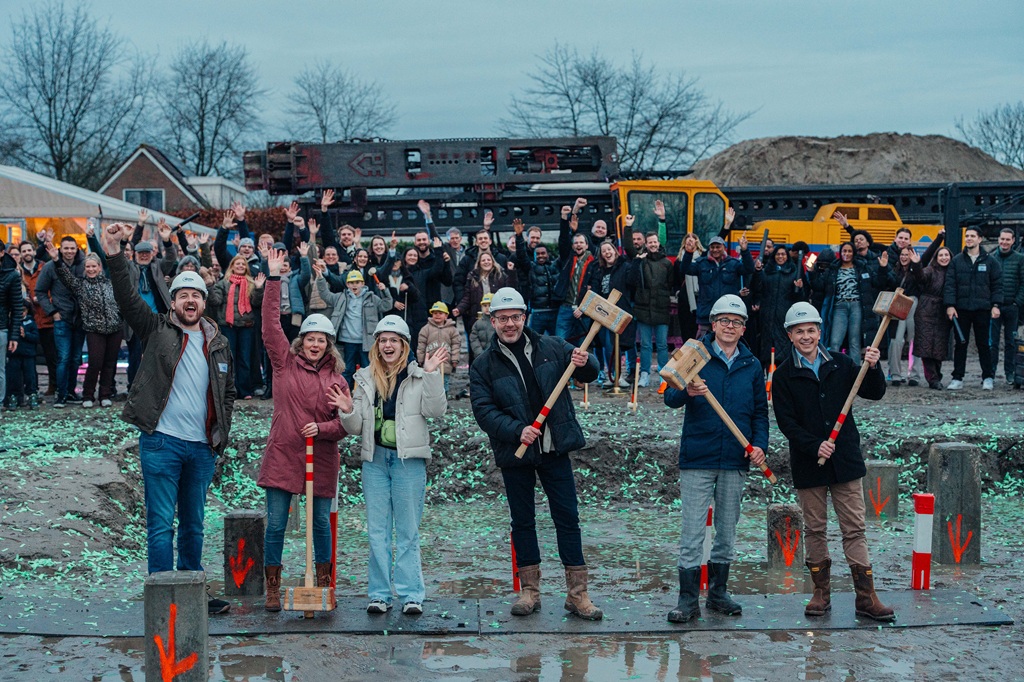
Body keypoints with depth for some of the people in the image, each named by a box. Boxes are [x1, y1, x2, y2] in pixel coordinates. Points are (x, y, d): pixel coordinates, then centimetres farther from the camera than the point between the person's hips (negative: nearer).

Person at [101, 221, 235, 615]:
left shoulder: (218, 343, 12)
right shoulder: (157, 331, 1)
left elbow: (227, 391, 20)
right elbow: (128, 300, -13)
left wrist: (222, 433, 8)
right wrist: (114, 257, -26)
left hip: (202, 448, 4)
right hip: (162, 442, -4)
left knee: (194, 525, 14)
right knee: (161, 525, -3)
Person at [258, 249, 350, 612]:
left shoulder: (336, 380, 5)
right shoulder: (285, 363, 4)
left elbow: (345, 422, 4)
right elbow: (271, 325, -2)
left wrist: (322, 428, -16)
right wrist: (274, 279, -7)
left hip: (320, 460, 1)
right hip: (281, 456, -1)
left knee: (321, 523, 9)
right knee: (275, 524, 1)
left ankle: (324, 584, 23)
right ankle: (272, 589, 10)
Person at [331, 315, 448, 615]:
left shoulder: (418, 376, 0)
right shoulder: (365, 379, 10)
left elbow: (436, 410, -13)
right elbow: (357, 427, 11)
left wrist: (432, 375, -20)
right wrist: (348, 412, -10)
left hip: (409, 459, -3)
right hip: (375, 458, 3)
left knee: (408, 531, 2)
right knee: (377, 531, 6)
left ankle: (411, 595, 6)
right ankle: (379, 594, 12)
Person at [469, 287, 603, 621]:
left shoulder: (551, 347, 2)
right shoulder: (484, 365, -1)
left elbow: (589, 374, 10)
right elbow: (483, 410, -8)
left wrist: (584, 363, -14)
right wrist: (517, 430, -23)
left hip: (555, 449, 1)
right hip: (515, 454, 0)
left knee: (567, 518, 1)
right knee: (522, 521, 9)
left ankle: (578, 594, 7)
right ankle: (530, 590, 21)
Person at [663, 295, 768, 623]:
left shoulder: (752, 365, 10)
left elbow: (760, 411, 15)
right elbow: (670, 397, -6)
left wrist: (760, 444, -2)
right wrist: (686, 392, -29)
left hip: (735, 461, 4)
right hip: (697, 459, -3)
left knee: (727, 531, 12)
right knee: (692, 532, -5)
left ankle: (718, 593, 24)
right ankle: (688, 600, 1)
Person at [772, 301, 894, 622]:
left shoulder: (840, 365, 6)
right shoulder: (784, 376, -1)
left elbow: (875, 393, 6)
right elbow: (786, 421, -6)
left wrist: (873, 368, -13)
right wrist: (814, 446, -19)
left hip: (846, 460, 1)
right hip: (808, 464, -1)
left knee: (854, 529, 1)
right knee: (814, 530, 8)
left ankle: (866, 596, 3)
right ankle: (821, 592, 19)